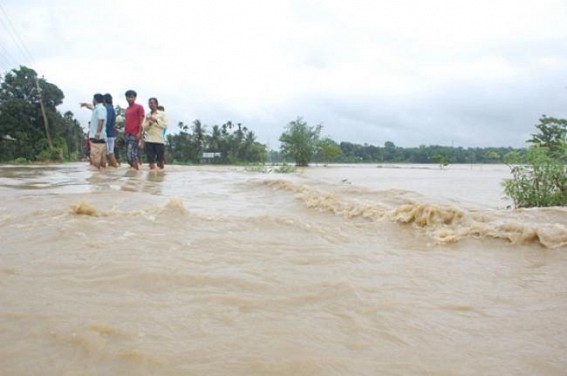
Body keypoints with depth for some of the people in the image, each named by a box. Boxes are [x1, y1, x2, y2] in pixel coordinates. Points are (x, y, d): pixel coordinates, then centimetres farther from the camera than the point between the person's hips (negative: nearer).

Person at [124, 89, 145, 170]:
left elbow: (141, 121, -8)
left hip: (135, 134, -8)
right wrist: (125, 132, 15)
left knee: (131, 153, -16)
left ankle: (136, 169, -14)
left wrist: (139, 133, -15)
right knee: (131, 153, 8)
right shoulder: (127, 109, 20)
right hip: (127, 134, 8)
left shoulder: (139, 107, -2)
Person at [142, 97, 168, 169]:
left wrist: (155, 120, -11)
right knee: (151, 161, -2)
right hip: (149, 140, 2)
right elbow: (144, 128, 9)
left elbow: (165, 125, -5)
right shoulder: (147, 115, 13)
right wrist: (149, 123, -9)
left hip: (159, 140, -2)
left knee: (160, 160, 2)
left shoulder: (162, 114, 5)